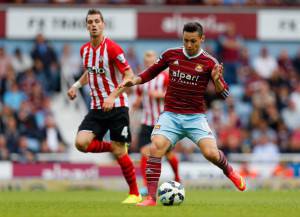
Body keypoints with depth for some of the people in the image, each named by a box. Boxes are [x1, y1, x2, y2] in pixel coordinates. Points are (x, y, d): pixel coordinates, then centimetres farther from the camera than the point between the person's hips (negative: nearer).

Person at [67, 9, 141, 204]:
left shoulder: (112, 48, -14)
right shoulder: (85, 50, 7)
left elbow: (130, 76, -16)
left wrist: (112, 96, -26)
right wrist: (76, 85, 11)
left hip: (116, 106, -6)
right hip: (96, 107, 6)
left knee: (119, 151, -6)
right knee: (81, 142, -15)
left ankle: (135, 194, 9)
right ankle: (111, 147, 13)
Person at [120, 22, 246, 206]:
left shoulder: (209, 63, -2)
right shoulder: (171, 55, 4)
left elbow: (224, 94, -1)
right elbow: (152, 72, 20)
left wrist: (216, 80, -21)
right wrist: (134, 81, 4)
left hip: (195, 117, -1)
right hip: (170, 115, 1)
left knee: (211, 153, -17)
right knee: (156, 148, -22)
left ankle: (229, 171, 19)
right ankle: (151, 197, -18)